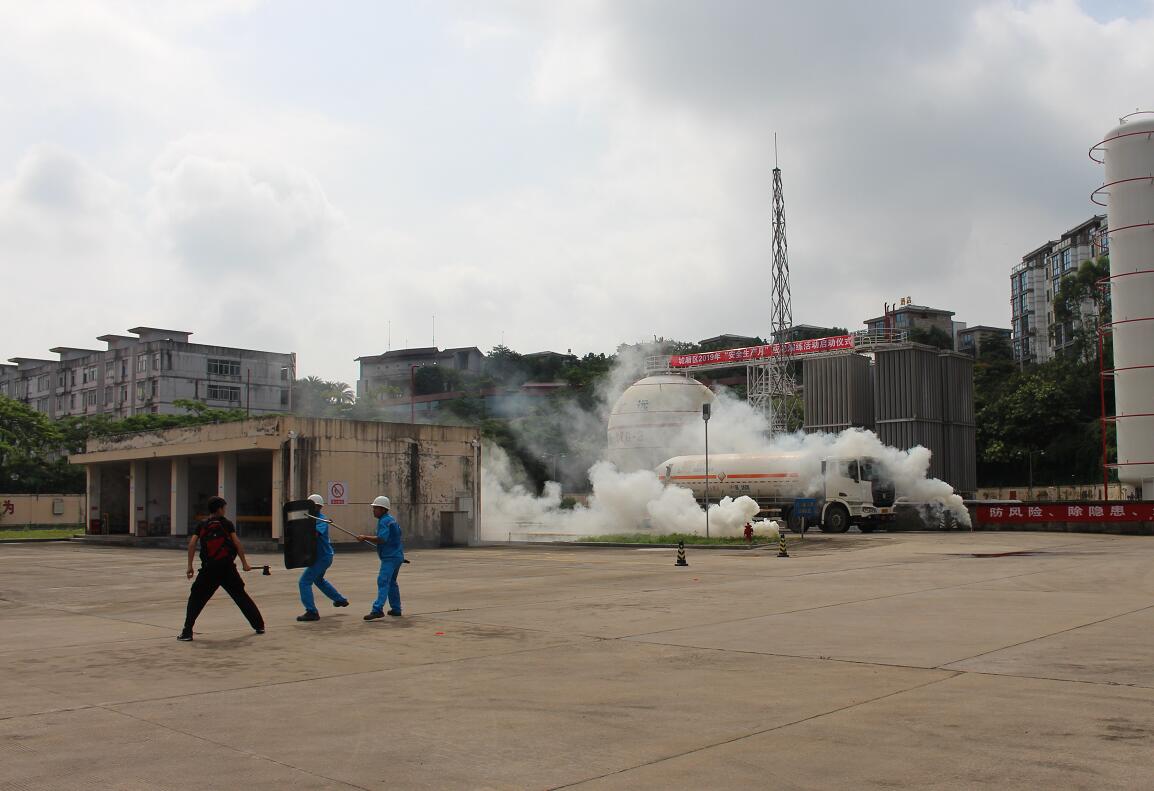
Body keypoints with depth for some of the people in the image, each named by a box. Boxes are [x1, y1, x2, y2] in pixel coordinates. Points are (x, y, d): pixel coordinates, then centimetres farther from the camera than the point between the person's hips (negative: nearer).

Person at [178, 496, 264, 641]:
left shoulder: (202, 525, 9)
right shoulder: (226, 523, 5)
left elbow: (192, 544, -2)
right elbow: (237, 543, -2)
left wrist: (190, 566, 0)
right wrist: (244, 563, 2)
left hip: (209, 569, 0)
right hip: (227, 568, 0)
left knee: (196, 599, 10)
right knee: (241, 596, 12)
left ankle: (187, 632, 0)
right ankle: (259, 625, 15)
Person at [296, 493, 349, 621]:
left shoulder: (322, 520, -19)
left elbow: (315, 533, -37)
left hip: (322, 557, -10)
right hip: (323, 556, 10)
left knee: (304, 582, -12)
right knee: (318, 580, 30)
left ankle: (311, 612, -13)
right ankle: (340, 600, 45)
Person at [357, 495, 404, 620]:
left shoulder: (384, 521, -16)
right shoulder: (391, 520, 16)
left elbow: (381, 539, -28)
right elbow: (398, 533, 28)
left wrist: (365, 538, -23)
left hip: (390, 557, -11)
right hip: (397, 555, 11)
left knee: (383, 581, -18)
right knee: (391, 582, 19)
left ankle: (377, 609, -28)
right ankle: (396, 609, 25)